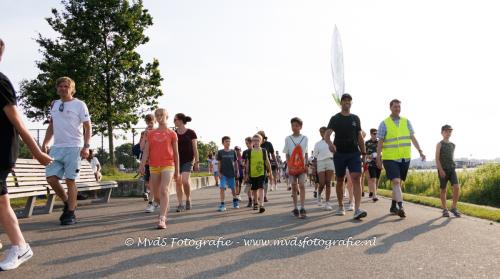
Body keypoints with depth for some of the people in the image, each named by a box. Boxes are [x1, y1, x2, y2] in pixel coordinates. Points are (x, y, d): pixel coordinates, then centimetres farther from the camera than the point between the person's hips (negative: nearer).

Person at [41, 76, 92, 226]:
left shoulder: (79, 105, -2)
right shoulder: (54, 104, 15)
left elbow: (88, 127, -5)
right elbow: (51, 127, 22)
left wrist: (86, 146, -16)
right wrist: (44, 144, 14)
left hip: (73, 148, -5)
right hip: (57, 148, 5)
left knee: (70, 180, -4)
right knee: (51, 178, -1)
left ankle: (71, 214, 6)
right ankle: (67, 203, 20)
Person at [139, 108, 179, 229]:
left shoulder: (172, 133, 4)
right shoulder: (151, 133, 11)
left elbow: (176, 153, 7)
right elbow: (146, 150, 3)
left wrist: (177, 170, 6)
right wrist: (142, 165, -12)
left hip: (168, 165, -3)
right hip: (154, 166, 3)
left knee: (164, 191, -19)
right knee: (156, 196, 9)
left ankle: (162, 219, -20)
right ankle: (165, 209, 37)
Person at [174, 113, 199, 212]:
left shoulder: (191, 133, -2)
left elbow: (195, 148, 0)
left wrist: (197, 161, -4)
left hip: (188, 160, -4)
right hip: (177, 160, 4)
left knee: (185, 180, -18)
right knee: (178, 182, 2)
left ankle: (188, 199, 6)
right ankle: (180, 204, 10)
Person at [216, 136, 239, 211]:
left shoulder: (233, 152, 4)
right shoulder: (220, 152, -1)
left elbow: (235, 162, 9)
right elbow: (219, 163, 0)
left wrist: (237, 171, 6)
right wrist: (219, 172, -5)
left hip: (231, 173, 2)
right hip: (223, 173, -2)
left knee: (233, 188, 12)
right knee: (222, 188, -11)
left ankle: (235, 202, 32)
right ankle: (222, 204, -8)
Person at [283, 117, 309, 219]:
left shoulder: (305, 138, 4)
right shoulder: (288, 139, 2)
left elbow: (306, 153, 8)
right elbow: (287, 154, 3)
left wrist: (306, 165, -1)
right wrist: (289, 166, -7)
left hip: (302, 166, 0)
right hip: (292, 166, 1)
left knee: (301, 185, -10)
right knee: (294, 186, 5)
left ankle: (302, 208, -11)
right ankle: (295, 208, 12)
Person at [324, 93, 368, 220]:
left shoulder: (356, 118, 11)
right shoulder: (335, 118, 2)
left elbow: (359, 137, 15)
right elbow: (327, 135, -9)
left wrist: (364, 153, 11)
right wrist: (330, 143, -31)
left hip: (354, 153, 1)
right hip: (339, 153, -1)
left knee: (356, 179, -14)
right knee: (340, 181, 8)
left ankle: (357, 209, -20)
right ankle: (341, 207, 24)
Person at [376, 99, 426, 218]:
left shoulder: (406, 122, 9)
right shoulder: (384, 123, -1)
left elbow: (413, 138, 6)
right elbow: (380, 142, -1)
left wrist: (420, 151, -6)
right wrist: (378, 158, -5)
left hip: (405, 158, 4)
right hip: (390, 158, -4)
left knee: (398, 182, 11)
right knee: (395, 181, -17)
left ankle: (393, 206, 23)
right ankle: (401, 207, -24)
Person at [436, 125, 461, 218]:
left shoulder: (453, 145, 14)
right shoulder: (439, 144, -2)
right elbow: (437, 158, -8)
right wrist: (441, 170, -17)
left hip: (452, 169, 4)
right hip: (443, 170, -4)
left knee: (457, 187, -12)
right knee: (443, 190, 2)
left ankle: (454, 207, 1)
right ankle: (445, 209, 12)